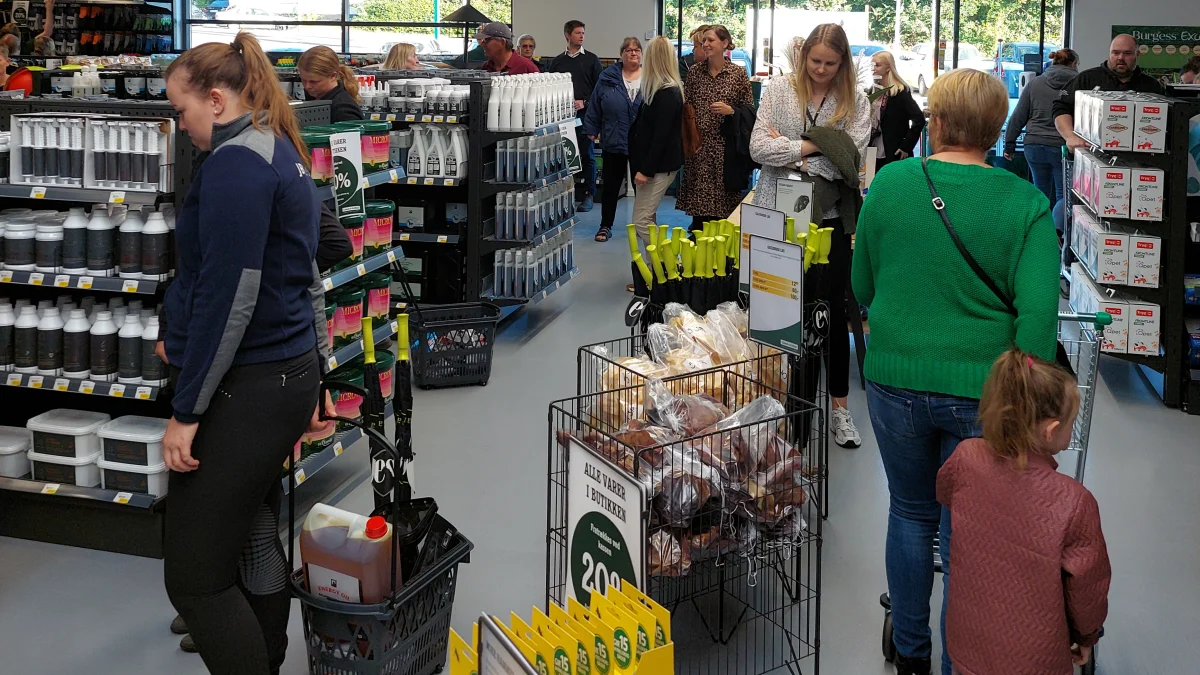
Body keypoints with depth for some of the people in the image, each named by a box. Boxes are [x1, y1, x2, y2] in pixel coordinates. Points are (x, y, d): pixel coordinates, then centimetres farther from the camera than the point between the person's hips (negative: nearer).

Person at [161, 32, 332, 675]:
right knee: (254, 537, 18)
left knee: (193, 575, -4)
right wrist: (306, 381, 25)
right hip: (290, 371, 10)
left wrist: (186, 411, -17)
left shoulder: (236, 161, -16)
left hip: (248, 386, -10)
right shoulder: (285, 154, 15)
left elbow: (227, 295, -21)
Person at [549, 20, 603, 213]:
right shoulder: (557, 61, 12)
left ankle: (587, 195, 5)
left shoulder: (591, 59, 6)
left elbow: (600, 88, 3)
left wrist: (584, 102, -10)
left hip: (585, 114, -2)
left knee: (587, 155, 0)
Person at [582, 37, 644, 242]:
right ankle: (605, 226, 19)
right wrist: (591, 130, 3)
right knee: (611, 185, 9)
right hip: (613, 142, 1)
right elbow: (594, 108, 5)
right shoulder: (608, 79, 1)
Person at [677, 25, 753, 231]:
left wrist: (730, 111, -14)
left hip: (724, 148, -2)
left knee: (722, 205, -1)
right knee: (697, 201, 4)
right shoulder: (694, 71, 7)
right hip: (698, 146, 2)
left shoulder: (738, 73, 0)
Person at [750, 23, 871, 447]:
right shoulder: (779, 90, 2)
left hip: (829, 218, 0)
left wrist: (791, 155, -11)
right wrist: (812, 147, -14)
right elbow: (758, 147, -7)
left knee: (833, 311, 5)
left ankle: (840, 407, 14)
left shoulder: (856, 102, 2)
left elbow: (848, 159, -10)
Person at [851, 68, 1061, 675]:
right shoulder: (1026, 204, -10)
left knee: (910, 515, 21)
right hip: (981, 394, -2)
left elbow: (862, 288, 6)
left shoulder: (888, 185, -5)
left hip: (895, 382, 2)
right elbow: (1038, 314, -16)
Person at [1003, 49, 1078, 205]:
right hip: (1062, 147, -3)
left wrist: (1009, 145, 12)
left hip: (1034, 146, 3)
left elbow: (1018, 117, 7)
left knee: (1041, 192, 11)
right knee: (1063, 195, 2)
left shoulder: (1035, 83, 7)